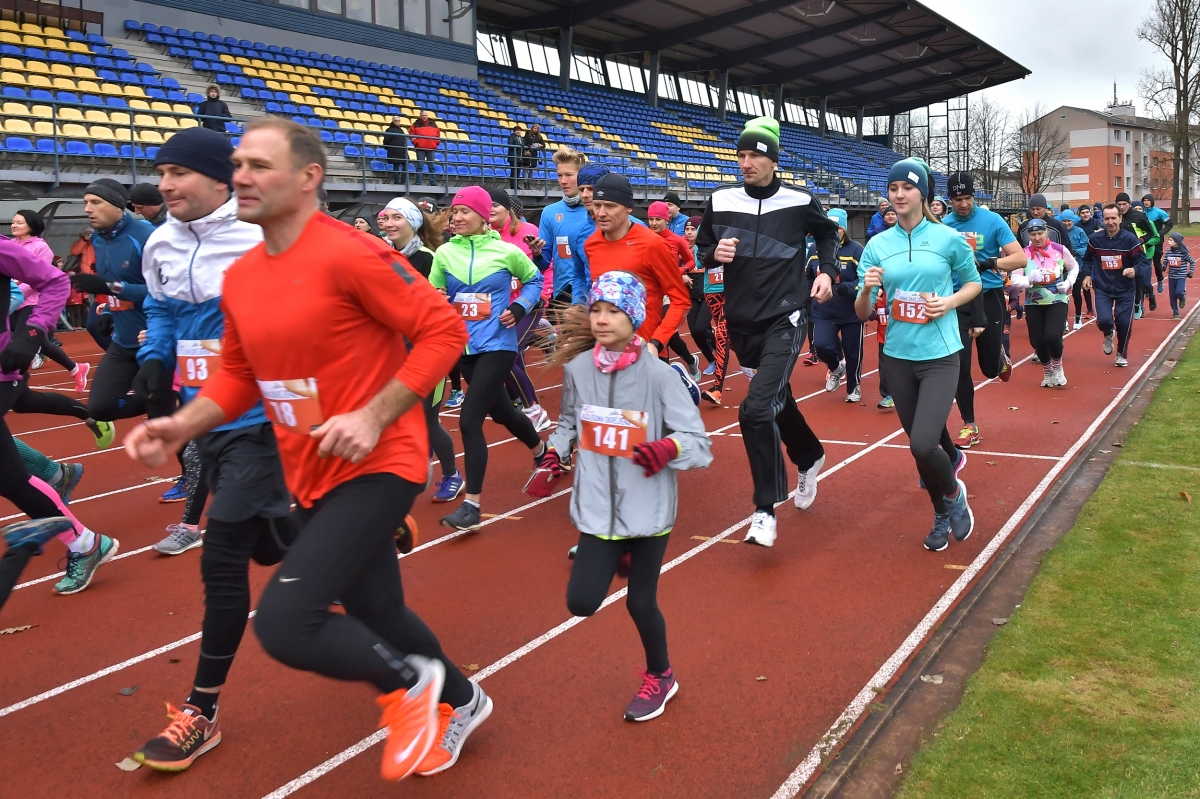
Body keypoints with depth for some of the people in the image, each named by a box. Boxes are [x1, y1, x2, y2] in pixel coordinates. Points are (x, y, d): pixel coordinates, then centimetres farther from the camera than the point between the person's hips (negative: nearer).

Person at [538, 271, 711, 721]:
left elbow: (701, 446, -15)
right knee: (581, 602, -3)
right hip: (598, 508, 3)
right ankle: (620, 559, 32)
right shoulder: (577, 368, -5)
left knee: (640, 602, 7)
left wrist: (670, 447, -35)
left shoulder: (658, 375, -16)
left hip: (649, 509, -3)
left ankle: (660, 677, 38)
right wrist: (555, 451, -4)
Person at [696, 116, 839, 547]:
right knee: (776, 400, 20)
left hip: (784, 318, -4)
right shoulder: (721, 200, 0)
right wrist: (716, 254, -11)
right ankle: (809, 458, 50)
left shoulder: (800, 201, -5)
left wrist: (827, 271, 1)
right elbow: (702, 249, 11)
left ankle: (766, 510, -6)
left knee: (757, 409, -19)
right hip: (741, 320, 4)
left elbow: (827, 232, 15)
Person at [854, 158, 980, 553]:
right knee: (922, 442, 13)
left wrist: (949, 302, -9)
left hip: (940, 355, -3)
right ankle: (942, 515, 38)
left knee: (923, 444, -17)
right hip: (897, 356, 3)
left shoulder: (949, 238, -4)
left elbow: (974, 284, 10)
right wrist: (867, 288, -20)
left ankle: (954, 493, 16)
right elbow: (862, 313, 1)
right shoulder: (877, 245, 1)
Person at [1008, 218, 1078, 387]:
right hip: (1033, 304, 2)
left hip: (1057, 301, -2)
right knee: (1037, 341, 2)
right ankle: (1047, 372, 32)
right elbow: (1015, 280, -9)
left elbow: (1074, 267, 12)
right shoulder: (1024, 254, -6)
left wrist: (1068, 283, -4)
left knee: (1052, 336, -20)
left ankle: (1058, 367, 11)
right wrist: (1030, 280, -27)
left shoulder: (1060, 249, -5)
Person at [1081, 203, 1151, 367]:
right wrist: (1087, 275, 1)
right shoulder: (1095, 239, -5)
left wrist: (1135, 270, -32)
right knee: (1104, 320, -18)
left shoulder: (1130, 239, -12)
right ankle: (1108, 335, 21)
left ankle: (1122, 354, 29)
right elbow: (1087, 260, 14)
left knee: (1124, 324, 2)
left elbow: (1144, 263, -11)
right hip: (1102, 289, 1)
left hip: (1125, 290, -1)